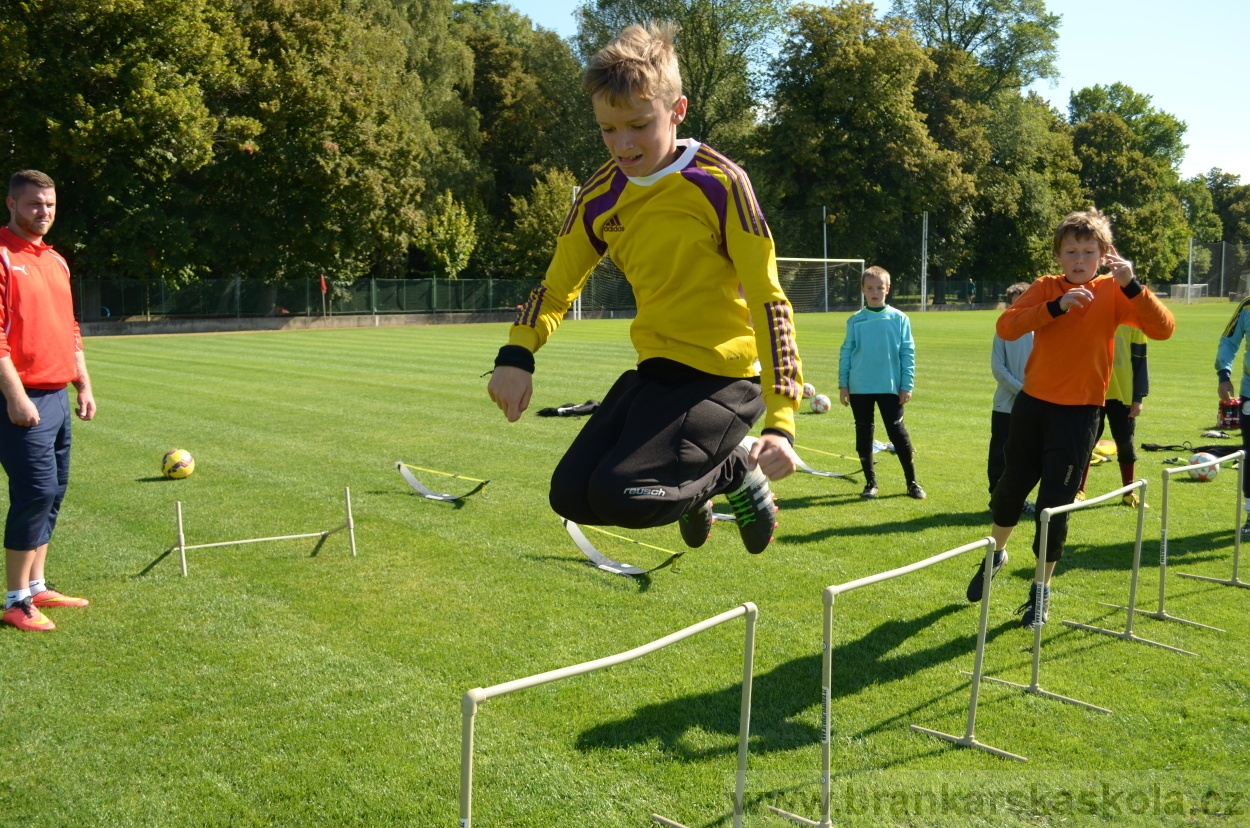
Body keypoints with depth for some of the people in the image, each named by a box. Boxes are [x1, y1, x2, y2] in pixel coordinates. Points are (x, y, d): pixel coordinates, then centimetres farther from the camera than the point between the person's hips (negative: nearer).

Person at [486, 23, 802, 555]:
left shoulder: (719, 183, -16)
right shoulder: (600, 197, 1)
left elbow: (768, 300, -17)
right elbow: (557, 287, 11)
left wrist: (780, 421, -24)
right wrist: (517, 355, -11)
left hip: (723, 374, -6)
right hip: (654, 370, 7)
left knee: (617, 494, -22)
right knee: (571, 494, 2)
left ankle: (734, 469, 6)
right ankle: (691, 493, 27)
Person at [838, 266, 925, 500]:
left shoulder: (899, 319, -1)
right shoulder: (855, 320, 2)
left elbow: (908, 353, 0)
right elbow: (845, 353, 6)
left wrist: (906, 386, -4)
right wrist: (843, 384, 2)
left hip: (890, 387, -2)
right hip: (859, 388, 2)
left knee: (898, 432, 0)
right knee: (864, 434, 8)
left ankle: (912, 482, 12)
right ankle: (870, 482, 19)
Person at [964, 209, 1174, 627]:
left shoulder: (1113, 294, -5)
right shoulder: (1045, 288, -1)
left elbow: (1163, 329, -19)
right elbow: (1006, 326, -18)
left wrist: (1133, 286, -30)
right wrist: (1056, 306, -28)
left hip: (1079, 412, -2)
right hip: (1032, 403, 2)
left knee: (1055, 502, -1)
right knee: (1011, 486, 13)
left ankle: (1042, 590, 18)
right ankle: (996, 555, 42)